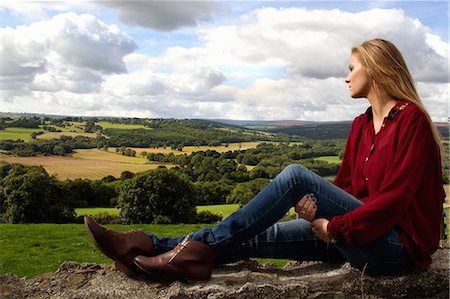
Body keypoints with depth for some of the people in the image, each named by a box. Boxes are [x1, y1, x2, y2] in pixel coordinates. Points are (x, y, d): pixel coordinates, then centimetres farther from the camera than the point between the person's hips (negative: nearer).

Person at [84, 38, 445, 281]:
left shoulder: (411, 119, -10)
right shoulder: (361, 125, 13)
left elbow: (396, 196, -18)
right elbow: (344, 185, 8)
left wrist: (334, 226, -18)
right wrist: (315, 211, -13)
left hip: (400, 244, -7)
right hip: (355, 234, 7)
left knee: (296, 175, -25)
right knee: (254, 236, -10)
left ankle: (200, 249, -23)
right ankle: (148, 247, -14)